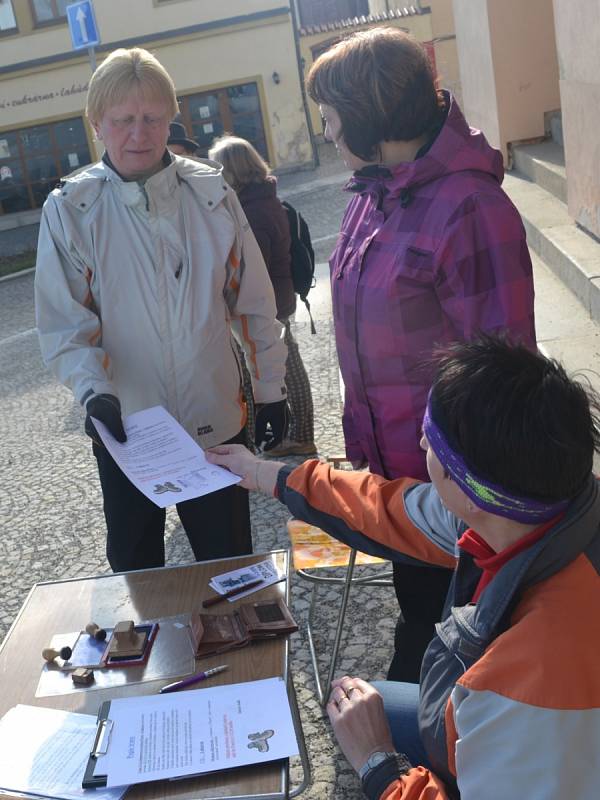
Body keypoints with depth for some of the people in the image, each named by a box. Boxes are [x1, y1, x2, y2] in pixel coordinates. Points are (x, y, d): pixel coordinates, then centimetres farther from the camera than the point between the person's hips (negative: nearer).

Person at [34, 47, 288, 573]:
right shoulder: (70, 210, -8)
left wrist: (271, 388, 5)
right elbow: (65, 324, -9)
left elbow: (253, 302, 2)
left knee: (231, 565, 16)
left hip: (216, 420, 0)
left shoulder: (212, 192, -5)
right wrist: (94, 391, -26)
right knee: (134, 569, 20)